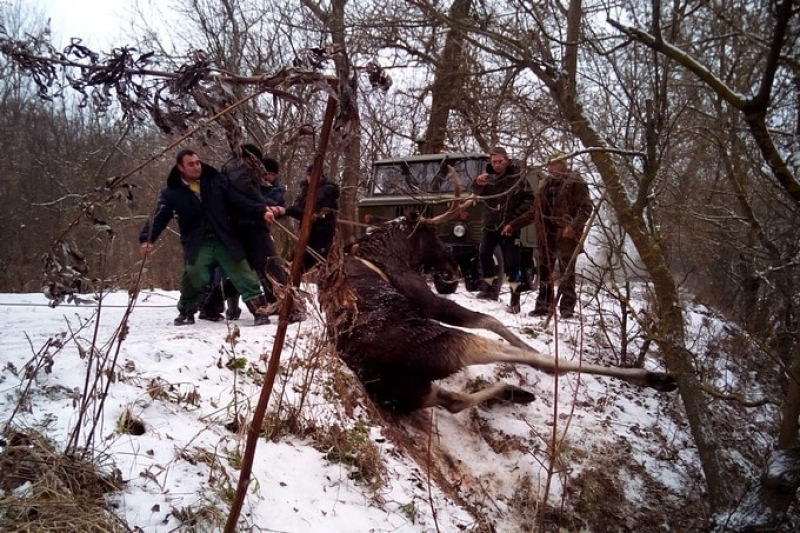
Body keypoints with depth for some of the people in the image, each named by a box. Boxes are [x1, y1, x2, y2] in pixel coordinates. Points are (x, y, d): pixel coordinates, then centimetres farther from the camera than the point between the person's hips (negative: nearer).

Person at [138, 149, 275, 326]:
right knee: (194, 278, -14)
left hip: (225, 241, 2)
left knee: (244, 276, -2)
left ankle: (260, 311, 6)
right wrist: (147, 239, -25)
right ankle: (186, 312, 11)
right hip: (197, 245, -1)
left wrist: (261, 210, -10)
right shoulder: (172, 192, -1)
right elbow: (159, 217, -9)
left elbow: (238, 200, 2)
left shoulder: (216, 180, 4)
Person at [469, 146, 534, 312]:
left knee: (511, 262, -3)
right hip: (490, 224, 3)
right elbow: (476, 191, -16)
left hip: (510, 226, -2)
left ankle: (515, 299, 3)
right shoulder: (487, 176, 1)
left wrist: (514, 220, -12)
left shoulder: (517, 177, -5)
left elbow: (529, 199, -3)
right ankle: (490, 286, 5)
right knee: (484, 254, -13)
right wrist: (478, 183, -40)